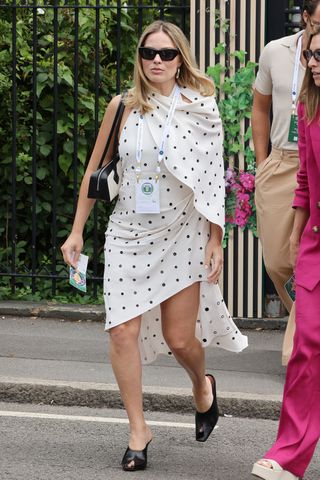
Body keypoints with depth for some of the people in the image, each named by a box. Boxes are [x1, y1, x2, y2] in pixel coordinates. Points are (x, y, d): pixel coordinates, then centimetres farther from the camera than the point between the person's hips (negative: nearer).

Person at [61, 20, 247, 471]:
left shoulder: (200, 108, -2)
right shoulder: (123, 107, 1)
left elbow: (213, 180, 1)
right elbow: (95, 171, 9)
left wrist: (216, 240, -2)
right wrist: (77, 231, 8)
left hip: (183, 234, -1)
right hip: (129, 233, 1)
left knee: (179, 337, 0)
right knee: (123, 332, -9)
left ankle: (202, 387, 35)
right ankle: (138, 431, 3)